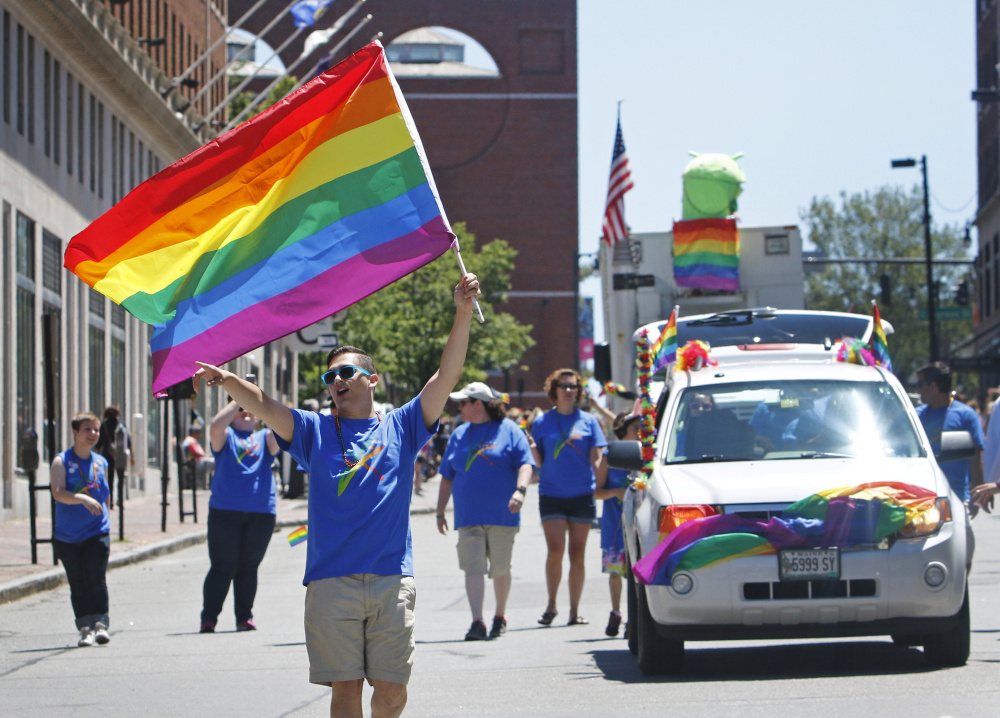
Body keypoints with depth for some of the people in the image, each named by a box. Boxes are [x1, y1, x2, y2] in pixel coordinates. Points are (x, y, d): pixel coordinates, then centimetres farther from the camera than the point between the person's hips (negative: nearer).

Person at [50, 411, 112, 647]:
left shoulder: (101, 463, 11)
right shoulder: (62, 462, -2)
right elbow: (58, 493, -18)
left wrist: (108, 531, 18)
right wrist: (83, 499, -34)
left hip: (97, 533, 1)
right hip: (67, 536, -1)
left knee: (96, 579, -13)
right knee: (77, 584, 2)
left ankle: (100, 623, -11)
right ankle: (86, 627, 7)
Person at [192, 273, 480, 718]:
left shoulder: (400, 428, 12)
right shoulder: (315, 432, 13)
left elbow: (446, 378, 3)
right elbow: (263, 405, -2)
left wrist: (462, 315, -9)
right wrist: (228, 381, -22)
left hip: (391, 581, 0)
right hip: (332, 581, 0)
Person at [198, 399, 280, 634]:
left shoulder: (265, 437, 17)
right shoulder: (225, 436, 12)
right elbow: (216, 425, -11)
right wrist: (237, 401, -7)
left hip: (261, 513, 2)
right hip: (225, 511, -2)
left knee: (248, 567, 6)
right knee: (223, 567, -5)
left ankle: (245, 617, 13)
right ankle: (208, 620, -4)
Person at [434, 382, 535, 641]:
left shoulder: (509, 431, 3)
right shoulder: (459, 436, 15)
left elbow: (525, 464, -6)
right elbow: (447, 477, 18)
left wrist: (520, 490, -23)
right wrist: (440, 512, 15)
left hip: (501, 515, -3)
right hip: (468, 517, 3)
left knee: (500, 568, 5)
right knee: (473, 568, -10)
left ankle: (500, 616, 24)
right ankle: (477, 622, -17)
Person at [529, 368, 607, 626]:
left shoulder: (589, 421, 6)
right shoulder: (542, 422, 6)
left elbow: (596, 459, 3)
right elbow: (538, 463, 7)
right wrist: (533, 449, -14)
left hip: (582, 495, 1)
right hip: (551, 495, -1)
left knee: (577, 554, 3)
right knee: (555, 550, -13)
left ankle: (575, 610, 11)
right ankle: (551, 604, 5)